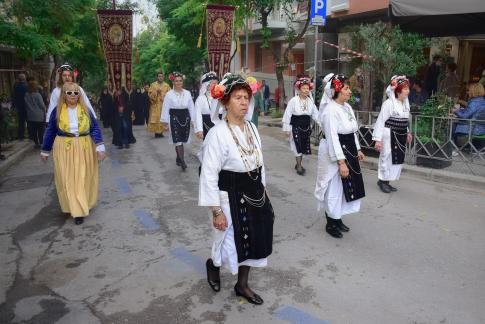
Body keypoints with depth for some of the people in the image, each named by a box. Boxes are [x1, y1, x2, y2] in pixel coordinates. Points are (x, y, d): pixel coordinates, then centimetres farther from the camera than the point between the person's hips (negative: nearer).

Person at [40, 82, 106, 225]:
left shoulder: (85, 110, 0)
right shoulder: (57, 111, -1)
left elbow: (95, 128, -1)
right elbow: (50, 131, 6)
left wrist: (100, 146, -13)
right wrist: (45, 150, 10)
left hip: (84, 148, 1)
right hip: (64, 149, -1)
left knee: (83, 178, 9)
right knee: (69, 180, 0)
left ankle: (82, 206, 26)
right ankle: (77, 210, 6)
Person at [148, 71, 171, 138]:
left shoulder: (167, 85, 9)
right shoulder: (153, 85, 4)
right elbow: (150, 94, -1)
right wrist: (156, 92, -15)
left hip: (164, 105, 1)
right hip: (155, 105, -1)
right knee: (155, 118, -5)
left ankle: (161, 131, 6)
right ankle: (156, 132, -1)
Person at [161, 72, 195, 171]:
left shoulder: (187, 93, 3)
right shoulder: (169, 94, -4)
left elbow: (191, 107, 7)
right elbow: (166, 108, -2)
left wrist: (193, 119, 6)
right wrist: (165, 121, -2)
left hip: (185, 118, 3)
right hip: (174, 118, -3)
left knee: (182, 140, 10)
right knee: (178, 140, -7)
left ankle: (178, 158, 27)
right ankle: (182, 161, -6)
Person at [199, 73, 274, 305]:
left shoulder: (252, 128, 1)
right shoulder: (218, 133, -20)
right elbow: (209, 176, -19)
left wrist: (262, 192, 16)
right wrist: (217, 211, -18)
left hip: (254, 195, 7)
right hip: (232, 198, -6)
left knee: (251, 242, 17)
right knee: (232, 245, 10)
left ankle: (242, 285, 39)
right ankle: (213, 264, 45)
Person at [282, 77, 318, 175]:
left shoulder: (310, 101, 3)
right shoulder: (293, 100, -10)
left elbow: (315, 114, 7)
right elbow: (287, 115, -9)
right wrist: (287, 129, -10)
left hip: (306, 127, 5)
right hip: (296, 127, -5)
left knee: (304, 147, 11)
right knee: (298, 147, -4)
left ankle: (298, 164, 28)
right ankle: (299, 166, 8)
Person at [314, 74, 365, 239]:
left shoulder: (347, 107, 8)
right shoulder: (330, 110, -20)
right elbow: (332, 138, -23)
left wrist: (357, 150, 19)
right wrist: (341, 162, -25)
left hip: (348, 152, 9)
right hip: (334, 155, -9)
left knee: (346, 187, 17)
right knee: (334, 189, 3)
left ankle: (337, 219, 33)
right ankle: (330, 224, 20)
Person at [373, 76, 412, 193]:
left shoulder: (405, 103, 8)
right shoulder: (389, 103, -17)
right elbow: (380, 121, -18)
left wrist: (407, 133, 18)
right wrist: (378, 139, -21)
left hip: (400, 136, 8)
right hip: (390, 136, -8)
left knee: (398, 159, 11)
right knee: (387, 158, 1)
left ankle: (386, 181, 22)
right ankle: (382, 181, 16)